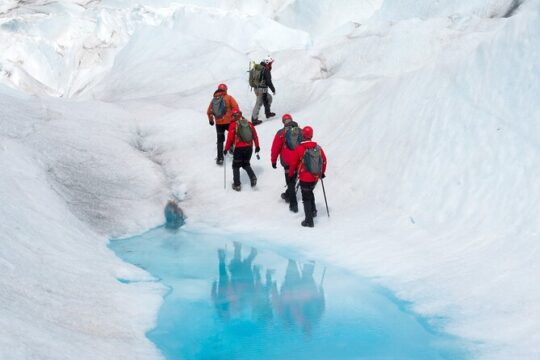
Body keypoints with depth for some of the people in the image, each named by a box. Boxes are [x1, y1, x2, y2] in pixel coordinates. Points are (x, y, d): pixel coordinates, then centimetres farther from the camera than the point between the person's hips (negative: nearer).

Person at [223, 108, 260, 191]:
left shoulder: (233, 125, -9)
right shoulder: (249, 123, 4)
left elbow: (230, 138, -9)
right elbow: (255, 135, 8)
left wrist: (226, 149, 2)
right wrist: (257, 146, 19)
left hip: (239, 148, -4)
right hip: (249, 147, 4)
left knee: (236, 166, 13)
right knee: (246, 164, 23)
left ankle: (237, 184, 12)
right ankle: (252, 177, -2)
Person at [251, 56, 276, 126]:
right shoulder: (266, 70, -16)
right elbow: (269, 82, -19)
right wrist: (273, 89, -8)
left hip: (257, 88, 9)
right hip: (262, 90, -9)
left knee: (269, 98, 25)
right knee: (258, 104, -4)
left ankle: (267, 113, 31)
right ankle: (254, 119, -2)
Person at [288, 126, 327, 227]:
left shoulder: (299, 148, -15)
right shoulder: (318, 147, -3)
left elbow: (293, 163, -7)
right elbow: (324, 160, 7)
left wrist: (290, 174, 7)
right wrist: (322, 172, 22)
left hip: (305, 178, -4)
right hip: (316, 177, 4)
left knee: (306, 198, 6)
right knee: (310, 192, 30)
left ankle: (309, 220, 6)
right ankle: (313, 211, 35)